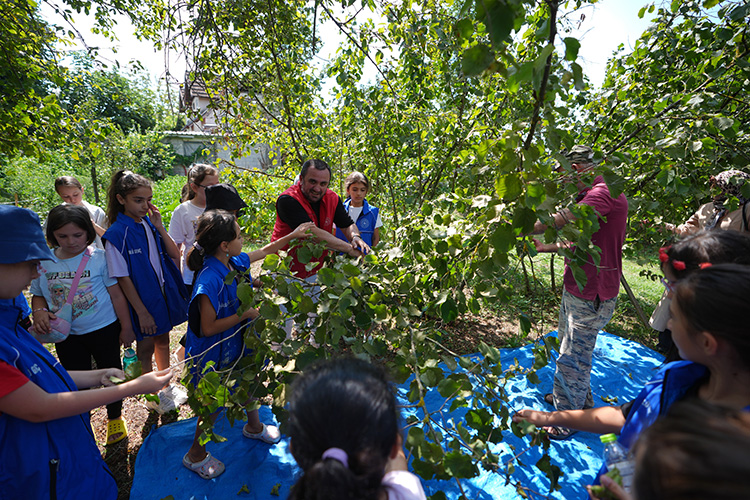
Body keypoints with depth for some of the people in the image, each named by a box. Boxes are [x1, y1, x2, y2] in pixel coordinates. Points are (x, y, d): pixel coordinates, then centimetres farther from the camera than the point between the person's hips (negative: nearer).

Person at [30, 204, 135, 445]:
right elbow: (38, 295, 9)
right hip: (67, 335, 3)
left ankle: (115, 418, 38)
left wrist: (126, 328, -6)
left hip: (104, 329, -2)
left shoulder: (98, 257, -14)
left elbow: (117, 294, -9)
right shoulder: (43, 263, -5)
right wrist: (39, 312, -15)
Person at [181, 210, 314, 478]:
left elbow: (264, 251, 11)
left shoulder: (235, 262, -8)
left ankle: (254, 427, 55)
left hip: (236, 342, 8)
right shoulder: (209, 280, -33)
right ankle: (196, 455, 41)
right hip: (214, 353, -8)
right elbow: (208, 328, -28)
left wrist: (292, 235, 12)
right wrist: (245, 314, -24)